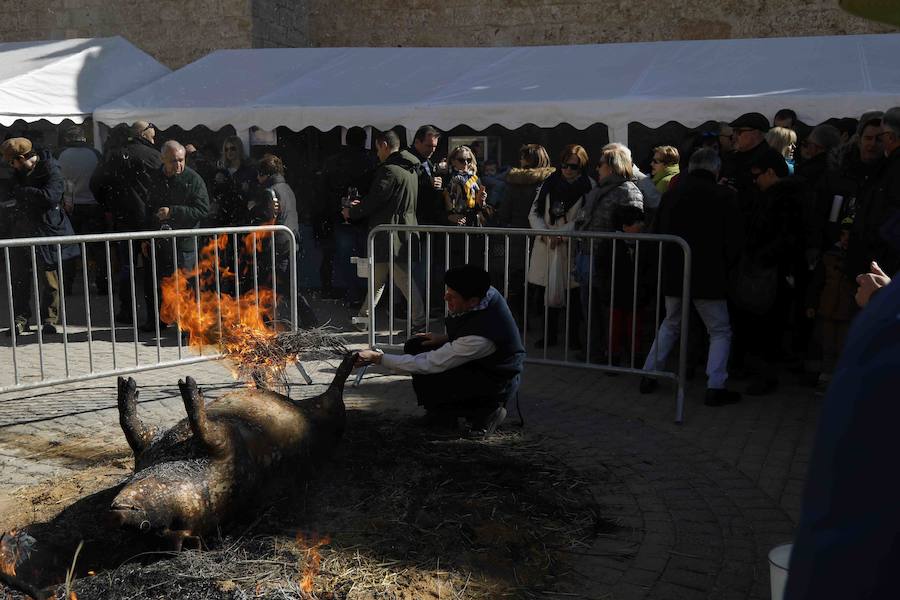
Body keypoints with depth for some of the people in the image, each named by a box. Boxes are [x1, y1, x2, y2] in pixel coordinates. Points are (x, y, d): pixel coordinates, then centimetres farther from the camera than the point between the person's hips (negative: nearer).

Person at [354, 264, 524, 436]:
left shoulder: (479, 338, -38)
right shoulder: (485, 292, -15)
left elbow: (429, 364, -32)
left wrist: (377, 358, -29)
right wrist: (446, 338, -3)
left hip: (497, 382, -9)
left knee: (425, 382, -24)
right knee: (415, 346, -3)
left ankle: (486, 410, -5)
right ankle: (445, 410, 10)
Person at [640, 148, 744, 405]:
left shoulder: (671, 194, 3)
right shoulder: (724, 196, -8)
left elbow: (656, 234, 10)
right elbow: (735, 240, -5)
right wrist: (724, 267, 12)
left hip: (673, 274, 4)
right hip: (708, 277, -4)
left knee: (670, 325, 22)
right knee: (720, 331, 10)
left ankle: (649, 375, 21)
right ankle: (715, 387, 2)